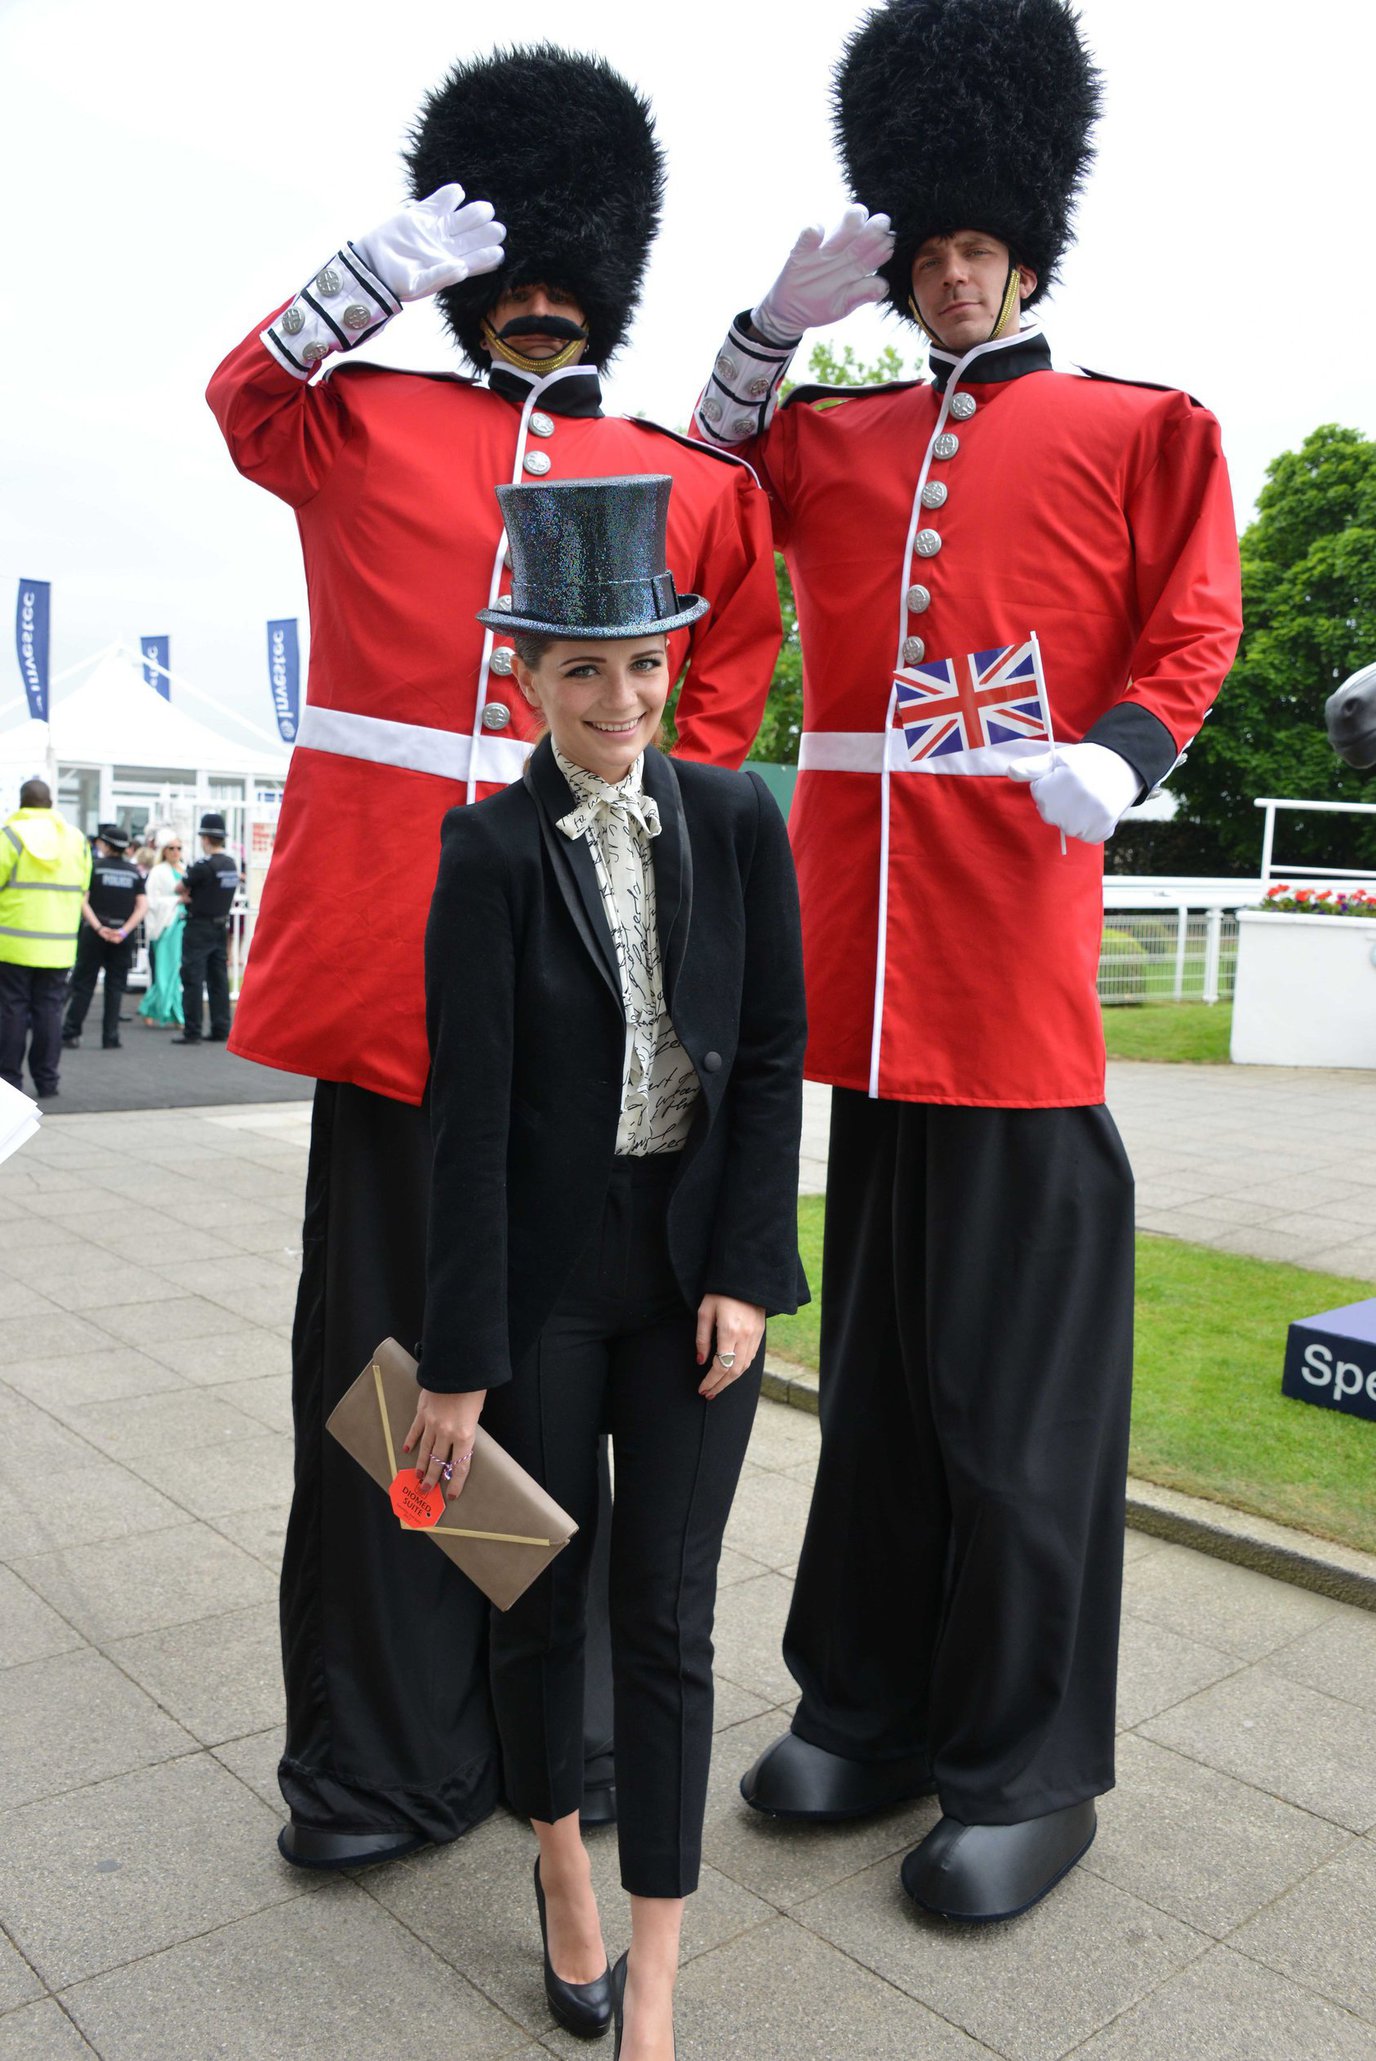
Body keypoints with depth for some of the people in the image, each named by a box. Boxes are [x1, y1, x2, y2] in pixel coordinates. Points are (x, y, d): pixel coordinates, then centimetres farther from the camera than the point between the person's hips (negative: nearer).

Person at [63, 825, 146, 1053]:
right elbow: (142, 906, -3)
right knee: (115, 987, 6)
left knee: (83, 983, 6)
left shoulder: (94, 866, -2)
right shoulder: (135, 872, 5)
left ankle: (71, 1033, 7)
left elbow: (82, 901, -10)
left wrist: (99, 928, -14)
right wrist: (124, 931, -9)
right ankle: (110, 1038, 5)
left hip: (94, 932, -2)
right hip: (122, 936, 2)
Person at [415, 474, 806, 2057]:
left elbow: (772, 1057, 0)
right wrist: (458, 1362, -10)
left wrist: (746, 1273, -6)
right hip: (546, 1272, -1)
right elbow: (469, 1117, -12)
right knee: (543, 1591, 15)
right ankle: (560, 1865, 43)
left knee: (668, 1614, 7)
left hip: (699, 1261, 2)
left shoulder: (738, 823, -2)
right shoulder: (490, 854, -10)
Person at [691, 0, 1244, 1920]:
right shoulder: (838, 434, 20)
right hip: (869, 936, 4)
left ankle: (1030, 1764, 16)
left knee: (1014, 1351, -1)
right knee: (880, 1335, 11)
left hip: (1014, 919, -4)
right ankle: (873, 1705, 27)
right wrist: (781, 316, 15)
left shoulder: (1137, 431, 10)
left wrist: (1113, 756, -16)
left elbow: (1192, 627, 3)